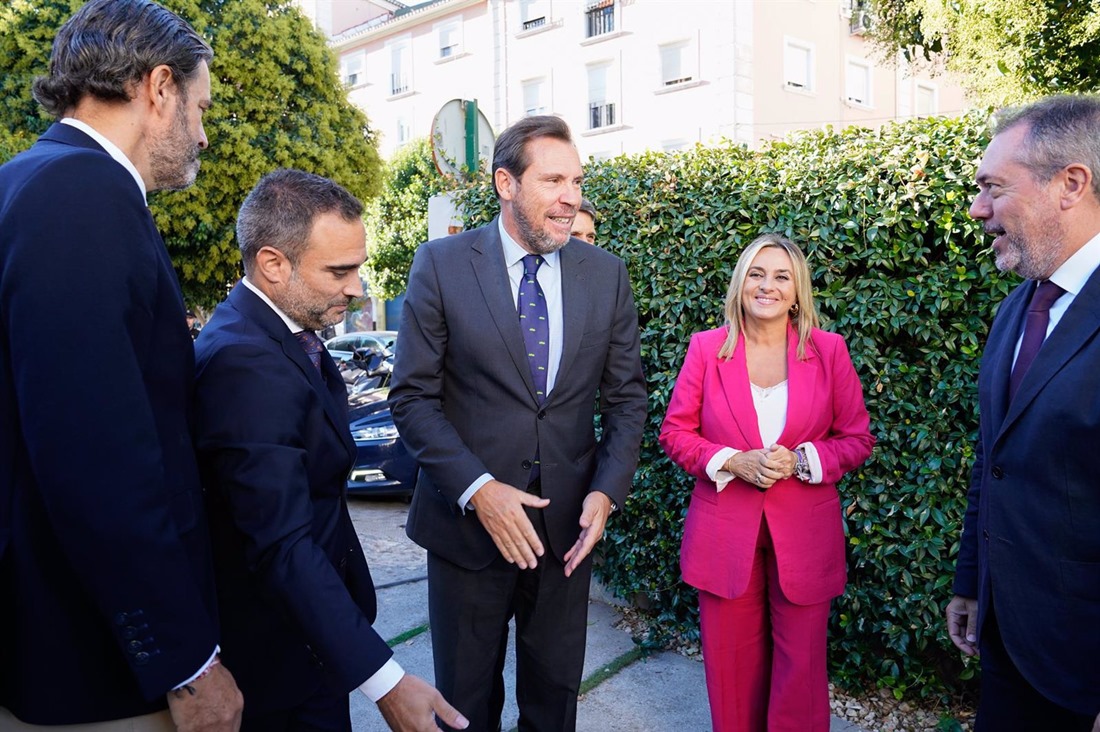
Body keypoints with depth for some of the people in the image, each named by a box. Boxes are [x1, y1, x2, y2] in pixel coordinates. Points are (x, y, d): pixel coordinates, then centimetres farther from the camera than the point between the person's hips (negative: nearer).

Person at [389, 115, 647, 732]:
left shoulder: (606, 273, 0)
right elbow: (413, 397, -9)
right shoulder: (442, 264, -8)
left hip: (568, 522, 2)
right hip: (468, 518, -2)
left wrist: (606, 491, -9)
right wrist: (477, 489, -19)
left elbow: (627, 396, 5)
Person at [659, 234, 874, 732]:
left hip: (804, 535, 0)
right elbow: (675, 431, 1)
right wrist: (733, 463, -14)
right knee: (731, 661, 12)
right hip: (725, 533, 0)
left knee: (800, 663, 10)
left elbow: (857, 439, 3)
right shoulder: (707, 348, -1)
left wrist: (799, 461, -14)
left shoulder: (829, 350, -1)